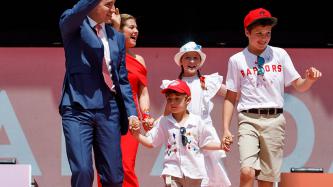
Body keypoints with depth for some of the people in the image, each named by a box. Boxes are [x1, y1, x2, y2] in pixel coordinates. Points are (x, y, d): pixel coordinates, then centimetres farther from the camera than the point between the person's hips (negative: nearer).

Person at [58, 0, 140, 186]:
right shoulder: (72, 25, 2)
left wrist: (131, 112, 7)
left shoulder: (117, 37, 16)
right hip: (78, 107, -4)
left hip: (109, 109, 5)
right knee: (82, 172, -16)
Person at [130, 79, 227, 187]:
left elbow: (205, 143, 9)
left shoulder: (197, 121, 2)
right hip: (172, 170, -1)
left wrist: (221, 145, -3)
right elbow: (151, 142, 4)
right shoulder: (163, 122, 2)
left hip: (193, 171, 1)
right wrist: (137, 136, -12)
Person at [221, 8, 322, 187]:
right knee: (247, 172, -21)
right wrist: (226, 129, 1)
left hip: (274, 120, 2)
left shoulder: (280, 55, 9)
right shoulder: (236, 60, 6)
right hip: (249, 119, -2)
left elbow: (298, 85, 11)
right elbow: (230, 97, 8)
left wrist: (309, 79, -12)